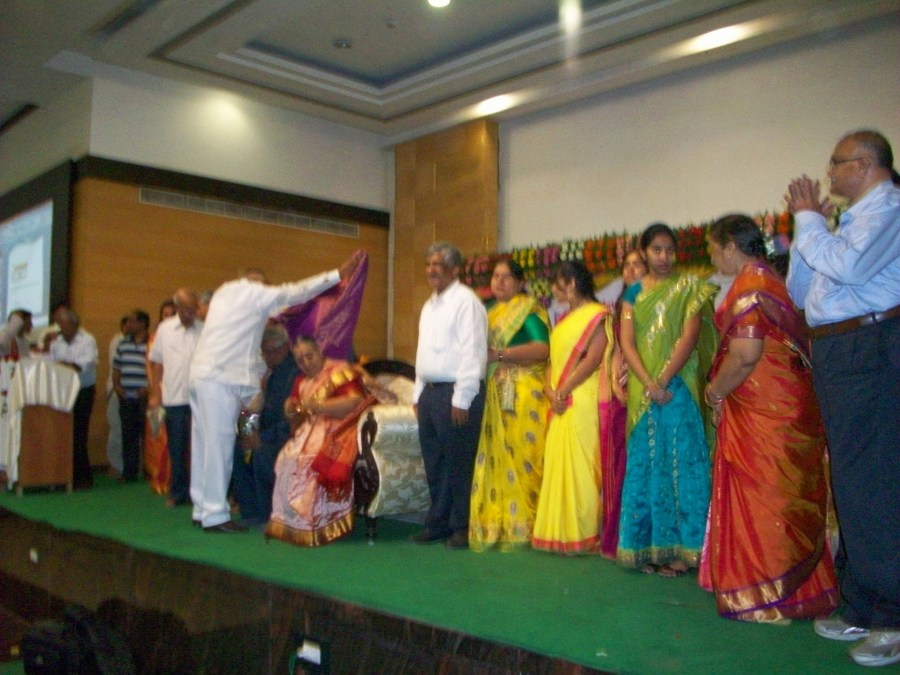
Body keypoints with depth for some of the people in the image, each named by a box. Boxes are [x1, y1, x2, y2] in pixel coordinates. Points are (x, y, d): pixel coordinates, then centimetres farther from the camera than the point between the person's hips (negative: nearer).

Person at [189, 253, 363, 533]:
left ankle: (203, 509, 19)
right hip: (221, 379, -9)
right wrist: (338, 274, -2)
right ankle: (215, 516, -4)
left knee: (205, 444, 12)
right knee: (219, 445, -7)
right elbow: (295, 292, -4)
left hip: (202, 373, 9)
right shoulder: (253, 292, -2)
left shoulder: (224, 292, 23)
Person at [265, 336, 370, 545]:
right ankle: (288, 520, -13)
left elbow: (355, 401, -16)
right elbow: (297, 421, 23)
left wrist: (317, 405, -18)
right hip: (310, 432, 7)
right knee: (286, 459, -20)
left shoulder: (340, 372, -2)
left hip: (337, 431, -6)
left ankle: (316, 524, -22)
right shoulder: (301, 381, 19)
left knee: (313, 461, -31)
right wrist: (292, 411, -1)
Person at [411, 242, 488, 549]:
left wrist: (461, 399, -18)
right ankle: (438, 523, 25)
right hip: (429, 392, 9)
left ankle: (462, 527, 12)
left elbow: (472, 352, -16)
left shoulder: (466, 301, -10)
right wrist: (418, 394, 16)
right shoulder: (430, 305, 18)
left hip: (456, 394, -8)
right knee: (434, 463, 14)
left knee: (458, 464, -1)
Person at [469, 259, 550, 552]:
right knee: (494, 458, 4)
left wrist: (500, 354, -17)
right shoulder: (491, 312, 21)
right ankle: (495, 524, 10)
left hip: (522, 393, -7)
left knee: (519, 457, -6)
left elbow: (542, 349, -14)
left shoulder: (528, 310, -2)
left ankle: (522, 527, 1)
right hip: (493, 393, 7)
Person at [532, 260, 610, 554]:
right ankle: (563, 532, 15)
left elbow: (593, 359, -15)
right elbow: (554, 357, 15)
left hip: (583, 403, -8)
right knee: (558, 465, 8)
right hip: (560, 405, 8)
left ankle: (584, 535, 2)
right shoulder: (565, 319, 20)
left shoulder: (597, 315, -4)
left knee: (580, 465, -5)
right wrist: (549, 390, -3)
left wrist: (563, 391, -15)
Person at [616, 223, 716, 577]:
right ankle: (648, 546, 11)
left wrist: (664, 380, -15)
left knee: (680, 463, -4)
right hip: (643, 391, 3)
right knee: (644, 465, 3)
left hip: (678, 386, -3)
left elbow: (689, 337, -7)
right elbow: (627, 342, 2)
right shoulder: (633, 293, 12)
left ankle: (680, 548, 3)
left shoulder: (688, 288, 4)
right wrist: (648, 383, -12)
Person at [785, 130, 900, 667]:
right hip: (836, 354, 10)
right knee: (851, 482, 12)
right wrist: (809, 222, 14)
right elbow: (800, 291, 21)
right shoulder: (855, 216, 21)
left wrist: (810, 220, -7)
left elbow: (847, 266, -23)